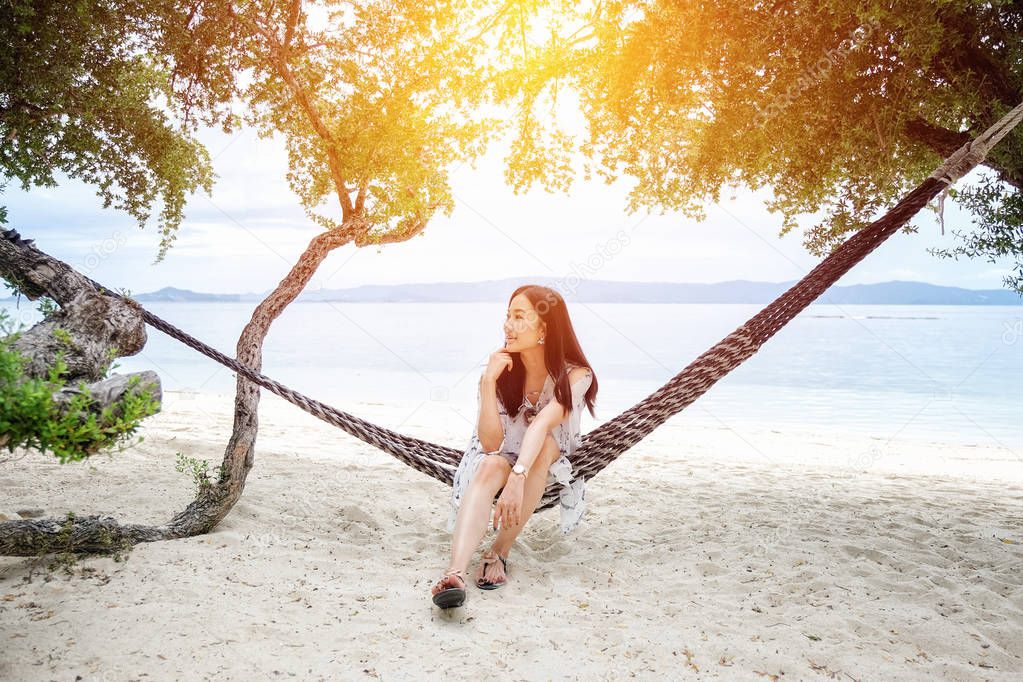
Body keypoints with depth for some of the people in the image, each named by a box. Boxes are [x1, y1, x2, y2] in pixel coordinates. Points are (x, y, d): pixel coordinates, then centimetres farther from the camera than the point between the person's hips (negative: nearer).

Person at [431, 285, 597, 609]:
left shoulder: (575, 376, -19)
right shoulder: (501, 368, -12)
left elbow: (542, 424, -38)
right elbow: (491, 442, -22)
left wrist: (517, 478, -53)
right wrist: (488, 382, -31)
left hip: (549, 472, -1)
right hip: (501, 464, 1)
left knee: (545, 442, -34)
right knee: (490, 466, -34)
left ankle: (499, 552, -26)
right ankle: (455, 572, -53)